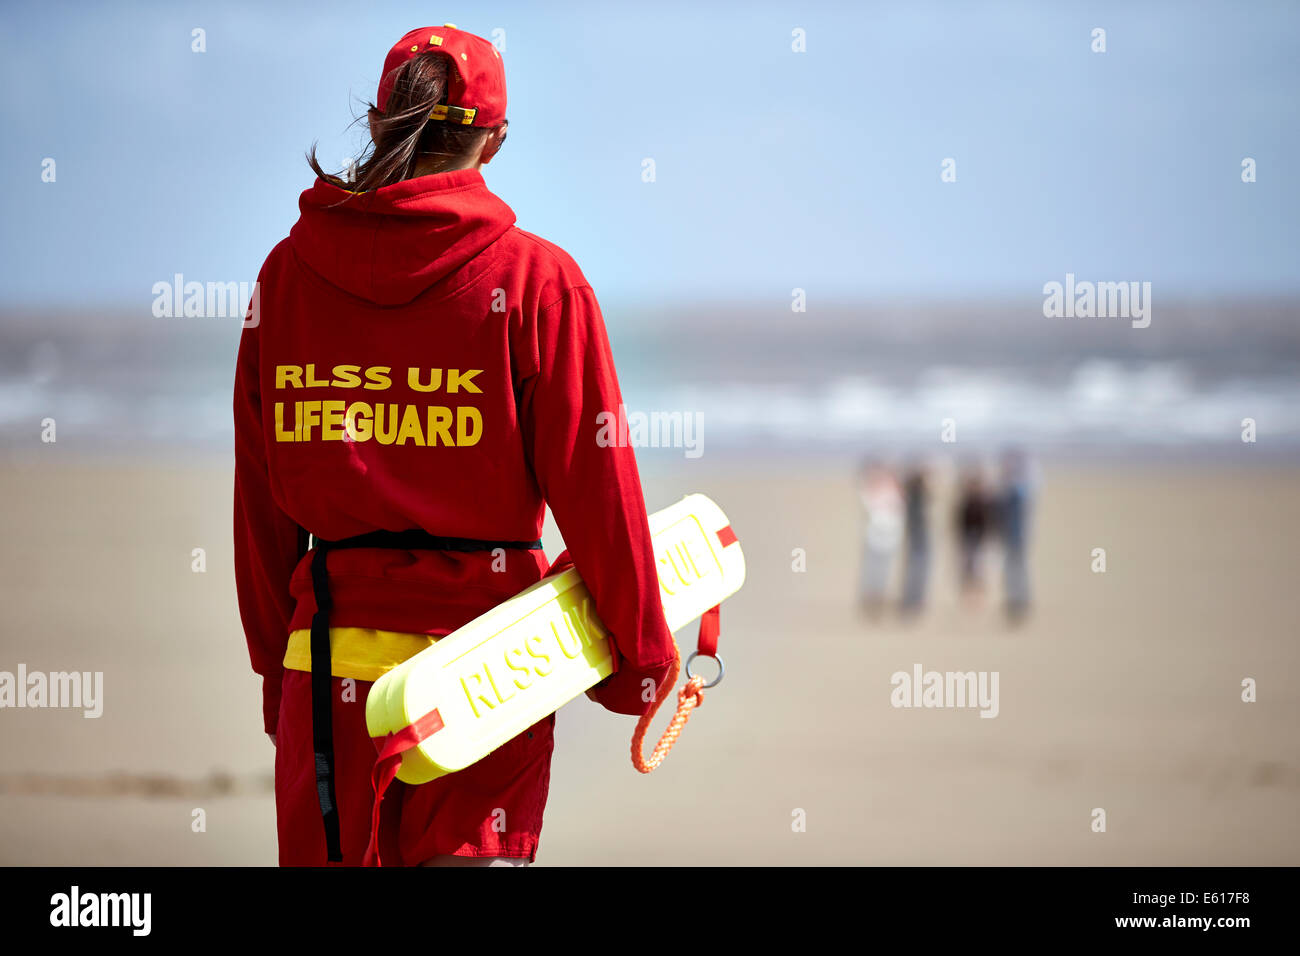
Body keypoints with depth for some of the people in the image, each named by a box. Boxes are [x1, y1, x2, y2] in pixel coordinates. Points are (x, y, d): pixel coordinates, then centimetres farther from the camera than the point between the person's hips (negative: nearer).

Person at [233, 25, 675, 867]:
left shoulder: (289, 273, 3)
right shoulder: (537, 281, -6)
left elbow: (261, 501, 8)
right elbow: (594, 488, -4)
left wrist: (276, 665, 17)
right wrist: (638, 655, 7)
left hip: (328, 669, 3)